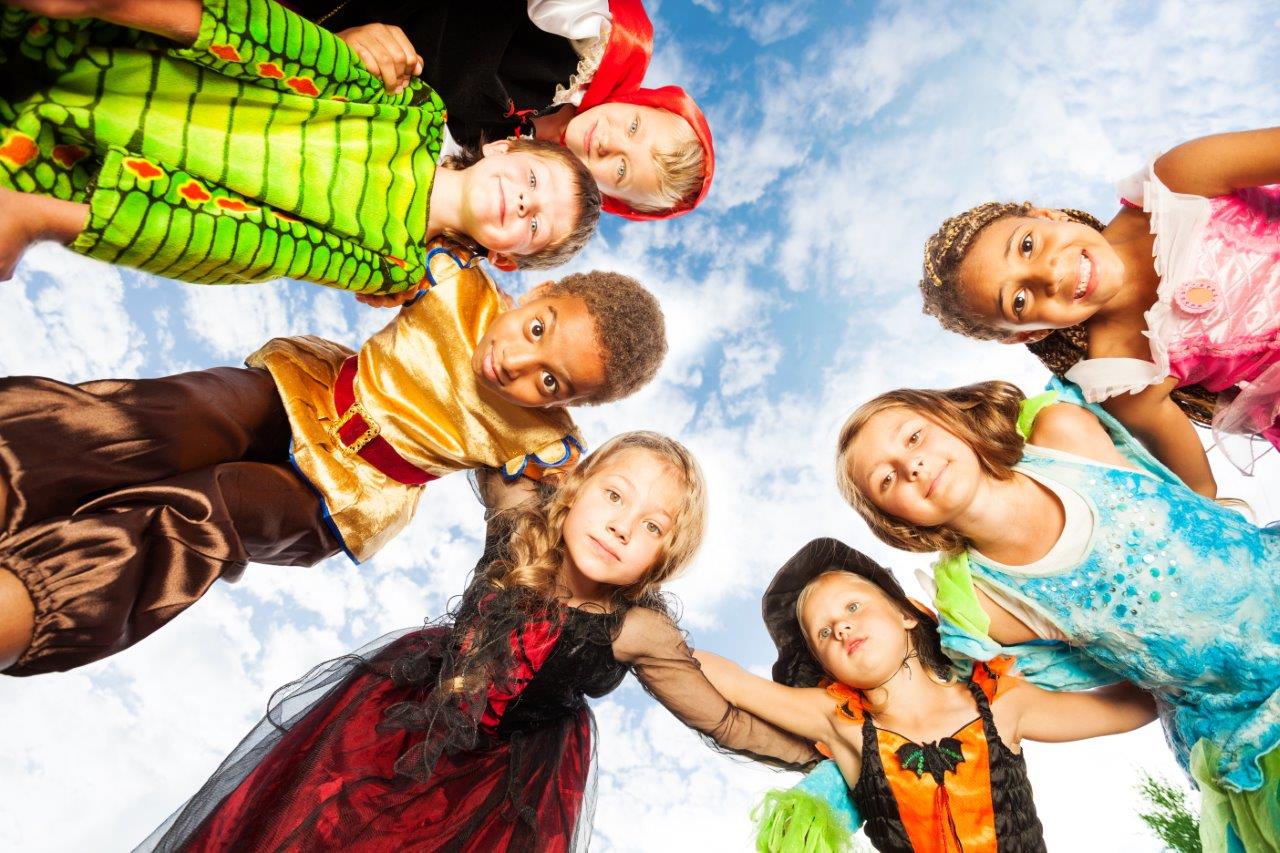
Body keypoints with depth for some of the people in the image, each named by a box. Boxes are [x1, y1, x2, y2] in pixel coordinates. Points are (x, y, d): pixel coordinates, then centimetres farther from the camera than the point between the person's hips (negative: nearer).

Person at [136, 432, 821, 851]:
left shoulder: (638, 631, -30)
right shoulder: (520, 529, -25)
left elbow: (726, 722, -18)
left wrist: (821, 751, -15)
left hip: (510, 772, -2)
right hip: (413, 699, 3)